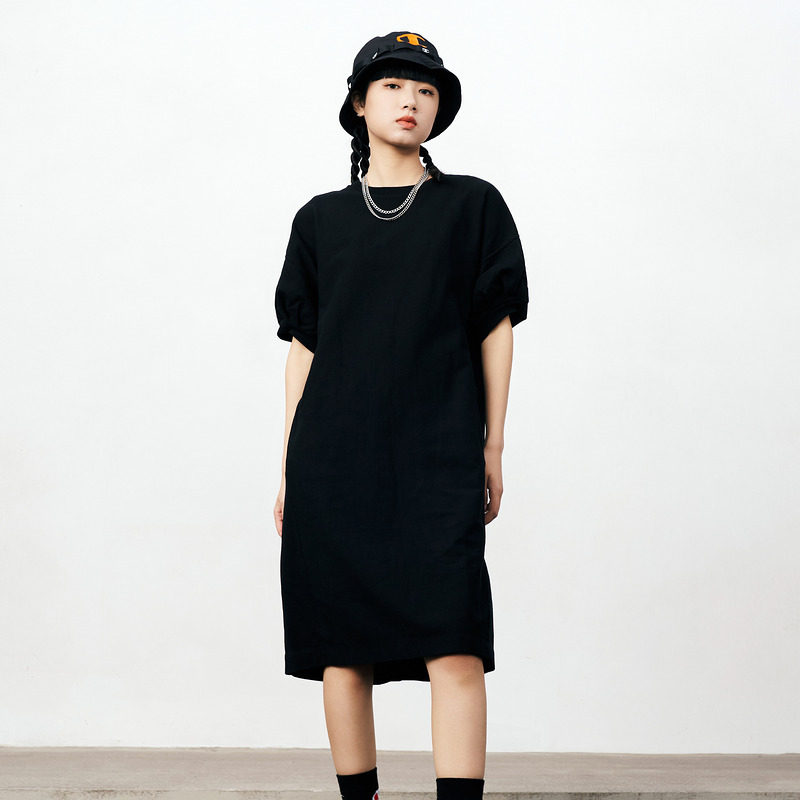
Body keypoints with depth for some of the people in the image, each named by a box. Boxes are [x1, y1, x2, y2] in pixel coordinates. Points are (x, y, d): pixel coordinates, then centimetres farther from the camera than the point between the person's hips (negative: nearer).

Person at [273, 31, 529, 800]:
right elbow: (303, 345, 13)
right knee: (341, 646, 2)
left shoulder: (472, 206, 9)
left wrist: (492, 447, 5)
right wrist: (288, 466, 9)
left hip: (437, 455, -2)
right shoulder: (320, 220, 13)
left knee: (453, 641, -12)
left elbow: (495, 329, 9)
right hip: (333, 459, 2)